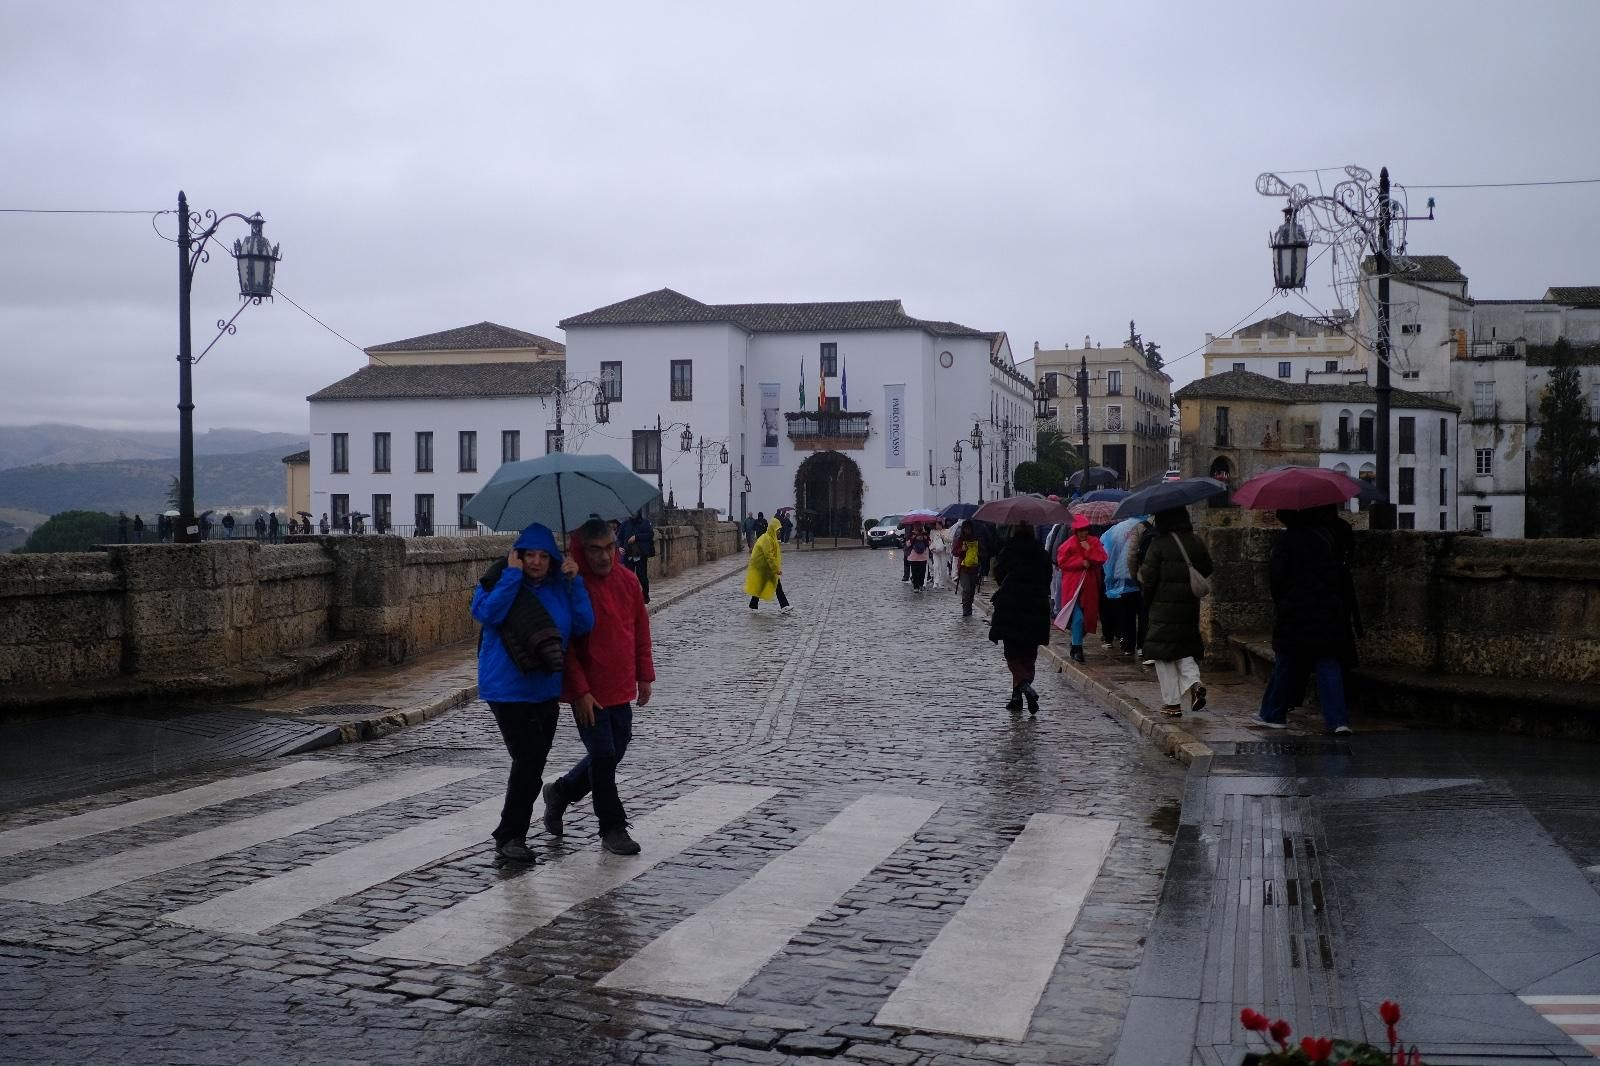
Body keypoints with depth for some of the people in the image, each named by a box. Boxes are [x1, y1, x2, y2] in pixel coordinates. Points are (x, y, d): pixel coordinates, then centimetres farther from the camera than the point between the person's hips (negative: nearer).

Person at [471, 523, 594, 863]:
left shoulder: (560, 587, 5)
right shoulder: (499, 581, -5)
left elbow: (584, 625, -5)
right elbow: (485, 613, -24)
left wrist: (575, 581, -11)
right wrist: (512, 575, -21)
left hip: (547, 691, 6)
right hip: (508, 691, -6)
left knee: (532, 763, 12)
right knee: (529, 759, -13)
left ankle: (510, 836, 27)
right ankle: (509, 838, 0)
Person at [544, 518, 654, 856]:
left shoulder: (628, 580, 2)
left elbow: (641, 629, 11)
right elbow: (564, 645, -14)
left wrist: (644, 675, 10)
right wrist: (581, 691, -17)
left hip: (621, 688, 6)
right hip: (588, 691, -6)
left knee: (614, 752, 13)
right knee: (604, 755, -2)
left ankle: (560, 792, 36)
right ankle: (613, 828, 13)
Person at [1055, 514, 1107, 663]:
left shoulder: (1094, 542, 7)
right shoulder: (1069, 544, -4)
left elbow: (1101, 559, -2)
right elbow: (1062, 562, -8)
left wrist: (1089, 549, -13)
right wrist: (1081, 562, -11)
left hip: (1090, 586, 5)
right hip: (1074, 586, -4)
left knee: (1088, 616, 10)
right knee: (1078, 616, -12)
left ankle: (1075, 644, 28)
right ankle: (1077, 648, -6)